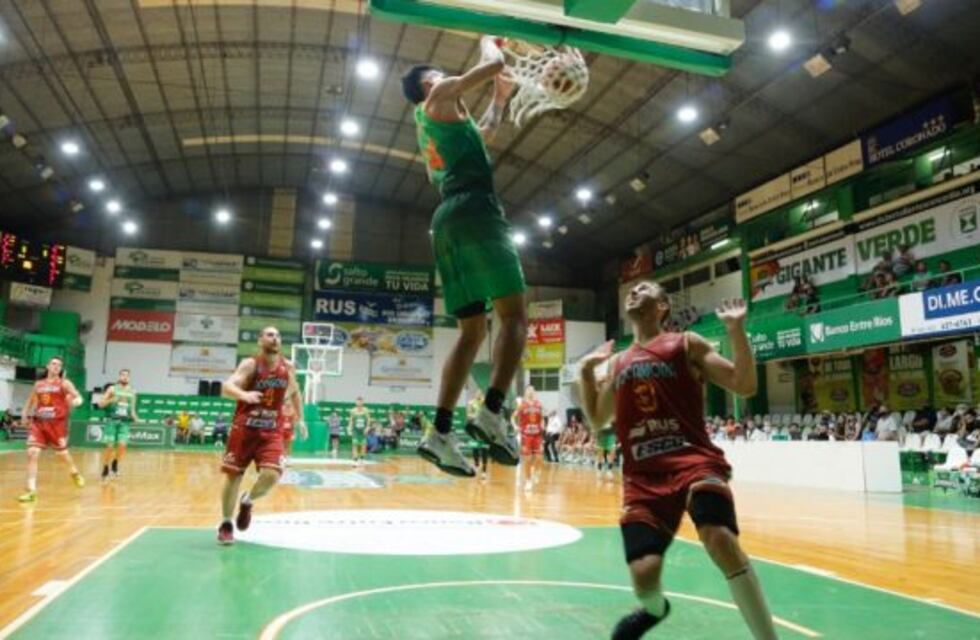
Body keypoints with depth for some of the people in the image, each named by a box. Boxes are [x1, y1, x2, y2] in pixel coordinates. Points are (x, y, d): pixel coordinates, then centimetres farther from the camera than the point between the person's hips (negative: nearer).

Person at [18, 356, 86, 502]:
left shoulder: (64, 383, -1)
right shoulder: (38, 384, 11)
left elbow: (78, 397, -9)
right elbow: (31, 400, 27)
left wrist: (75, 401, -32)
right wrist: (25, 413, 13)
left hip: (57, 423, -3)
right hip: (39, 422, 3)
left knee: (62, 453, 8)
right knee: (32, 453, -11)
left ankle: (75, 473, 40)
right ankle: (31, 491, -8)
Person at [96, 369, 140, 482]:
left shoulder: (132, 392, 11)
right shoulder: (112, 389, 2)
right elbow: (100, 404, 0)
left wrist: (135, 418, -3)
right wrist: (111, 400, -18)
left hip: (125, 422, 2)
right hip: (112, 420, -2)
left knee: (122, 445, -10)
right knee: (110, 446, -3)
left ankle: (115, 466, 14)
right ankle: (105, 470, 13)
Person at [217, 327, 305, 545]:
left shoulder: (287, 367, 3)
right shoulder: (250, 364, -9)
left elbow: (294, 393, 22)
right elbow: (226, 387, -25)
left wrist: (300, 419, 20)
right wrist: (244, 395, -45)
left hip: (272, 432, 2)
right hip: (244, 429, -2)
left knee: (272, 475, -16)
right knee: (233, 476, 4)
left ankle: (247, 502, 17)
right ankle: (226, 524, 26)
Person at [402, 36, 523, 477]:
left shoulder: (428, 126, 33)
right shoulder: (440, 95, 11)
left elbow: (479, 136, 45)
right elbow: (494, 64, 4)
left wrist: (500, 100, 48)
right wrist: (488, 40, 24)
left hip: (447, 220, 8)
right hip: (474, 210, -8)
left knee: (473, 330, 5)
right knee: (514, 315, -13)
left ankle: (441, 434, -3)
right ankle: (491, 414, -30)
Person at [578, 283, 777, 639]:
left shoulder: (687, 344, 9)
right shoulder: (618, 364, 21)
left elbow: (745, 386, 2)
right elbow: (597, 420, 28)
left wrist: (736, 329, -9)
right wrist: (586, 371, 17)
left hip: (694, 459, -3)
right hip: (643, 474, 3)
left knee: (720, 539, -31)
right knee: (643, 574, -9)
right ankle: (655, 609, 30)